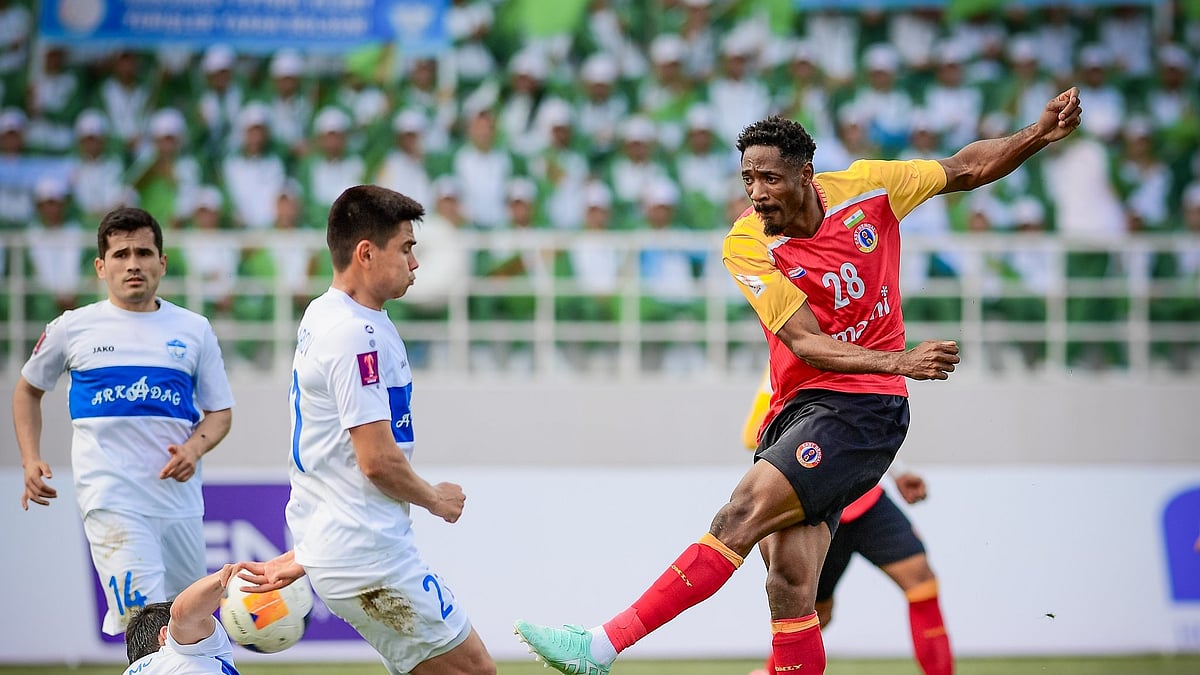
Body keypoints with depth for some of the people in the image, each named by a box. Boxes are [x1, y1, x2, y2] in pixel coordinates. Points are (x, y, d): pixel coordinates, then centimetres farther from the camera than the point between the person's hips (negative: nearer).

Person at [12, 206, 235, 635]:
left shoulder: (194, 330, 10)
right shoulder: (73, 328, 5)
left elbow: (220, 410, 14)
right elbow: (28, 389, 20)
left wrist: (195, 447, -8)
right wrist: (30, 461, 7)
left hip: (180, 499, 4)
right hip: (112, 499, -4)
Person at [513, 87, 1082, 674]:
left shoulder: (865, 186, -2)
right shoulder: (747, 246, -5)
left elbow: (966, 169, 15)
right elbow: (807, 344, -13)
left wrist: (1038, 134, 3)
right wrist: (899, 360, -27)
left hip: (862, 406, -3)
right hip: (796, 409, 3)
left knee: (742, 516, -21)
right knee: (788, 585, -10)